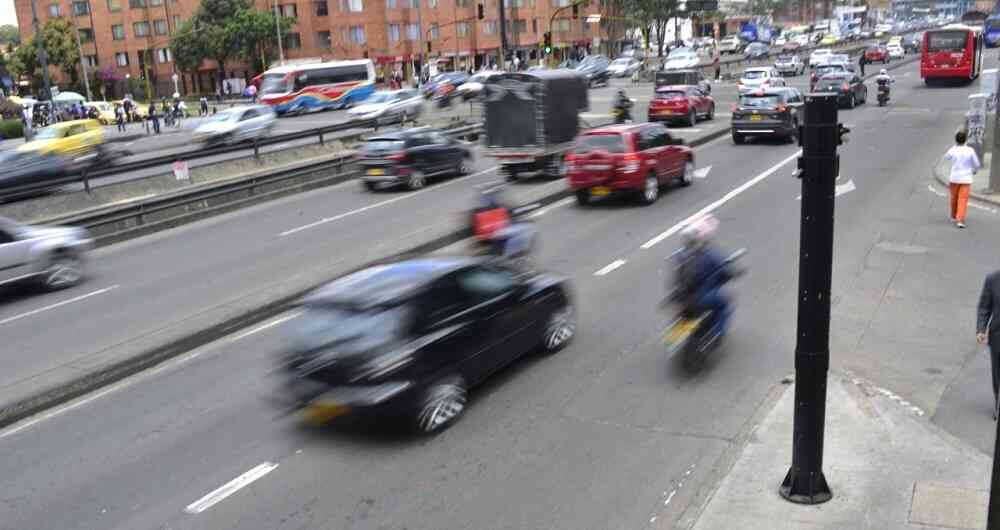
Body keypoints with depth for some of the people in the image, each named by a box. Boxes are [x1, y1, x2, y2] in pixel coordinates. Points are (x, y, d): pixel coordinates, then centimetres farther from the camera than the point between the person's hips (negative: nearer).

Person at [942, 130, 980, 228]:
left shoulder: (952, 150, -8)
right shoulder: (970, 150, -8)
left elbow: (946, 157, 15)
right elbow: (977, 164, -1)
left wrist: (955, 146, 16)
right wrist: (975, 170, 22)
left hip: (954, 178, 1)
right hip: (966, 179, -1)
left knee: (954, 197, 19)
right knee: (963, 199, -3)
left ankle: (954, 217, 34)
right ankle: (960, 220, -14)